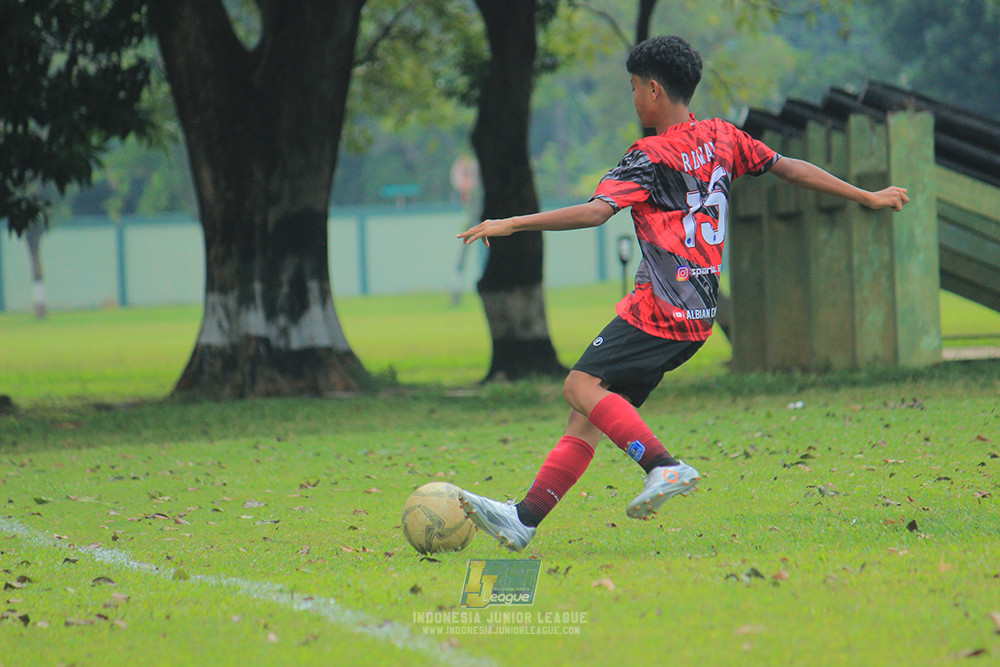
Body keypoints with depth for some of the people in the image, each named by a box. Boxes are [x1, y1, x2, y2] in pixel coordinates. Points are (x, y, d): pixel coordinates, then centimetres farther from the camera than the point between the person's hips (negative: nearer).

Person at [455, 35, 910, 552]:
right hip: (699, 314, 9)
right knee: (591, 411, 6)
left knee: (583, 385, -16)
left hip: (661, 310, -9)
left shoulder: (650, 158, -10)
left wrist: (511, 224, -18)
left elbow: (595, 211, -20)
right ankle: (525, 518, 2)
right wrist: (868, 197, 27)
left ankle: (662, 466, -30)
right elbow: (790, 168, 18)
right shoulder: (722, 139, 12)